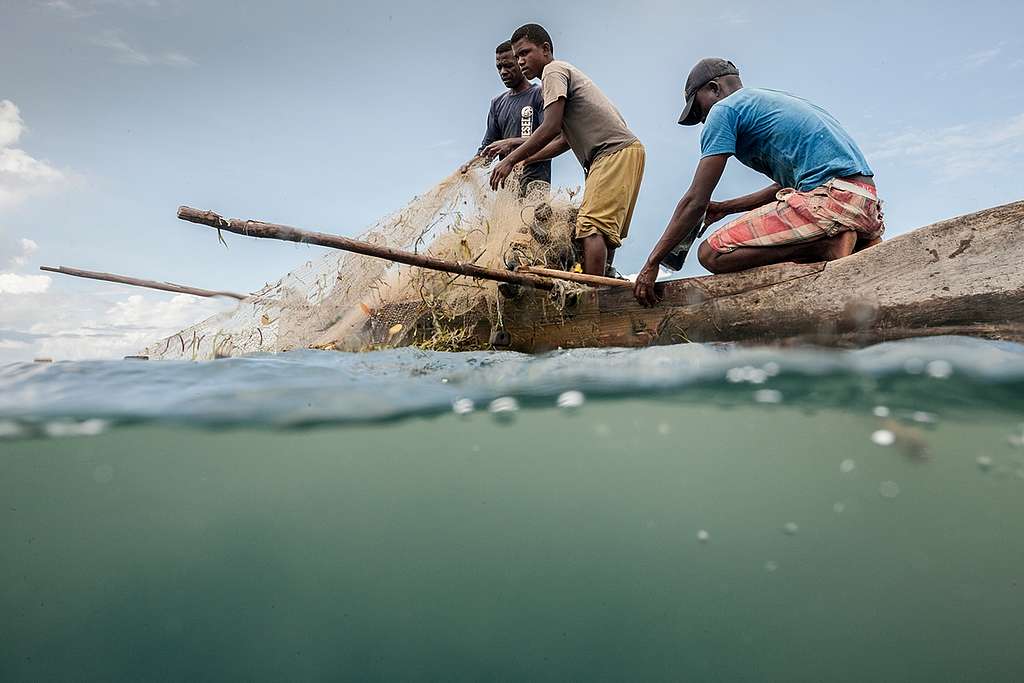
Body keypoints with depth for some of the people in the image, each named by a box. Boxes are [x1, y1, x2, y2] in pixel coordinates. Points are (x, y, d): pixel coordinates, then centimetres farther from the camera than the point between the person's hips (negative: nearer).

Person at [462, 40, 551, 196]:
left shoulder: (540, 95, 5)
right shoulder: (497, 103, 24)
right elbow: (488, 144, 20)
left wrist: (511, 142, -17)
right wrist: (472, 163, -1)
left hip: (534, 179, -5)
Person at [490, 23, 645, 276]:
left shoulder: (554, 70, -1)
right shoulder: (564, 72, 29)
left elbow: (550, 128, -14)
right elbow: (564, 140, 25)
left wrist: (511, 160, -8)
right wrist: (525, 161, 21)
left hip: (616, 151, -11)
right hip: (622, 153, 11)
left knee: (591, 227, -20)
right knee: (603, 230, 8)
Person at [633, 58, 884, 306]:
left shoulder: (724, 109, 2)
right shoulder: (775, 100, 29)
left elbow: (695, 201, -4)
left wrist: (652, 263, 0)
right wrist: (726, 208, 34)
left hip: (831, 200, -9)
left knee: (711, 254, -11)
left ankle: (829, 245, -13)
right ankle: (868, 243, 8)